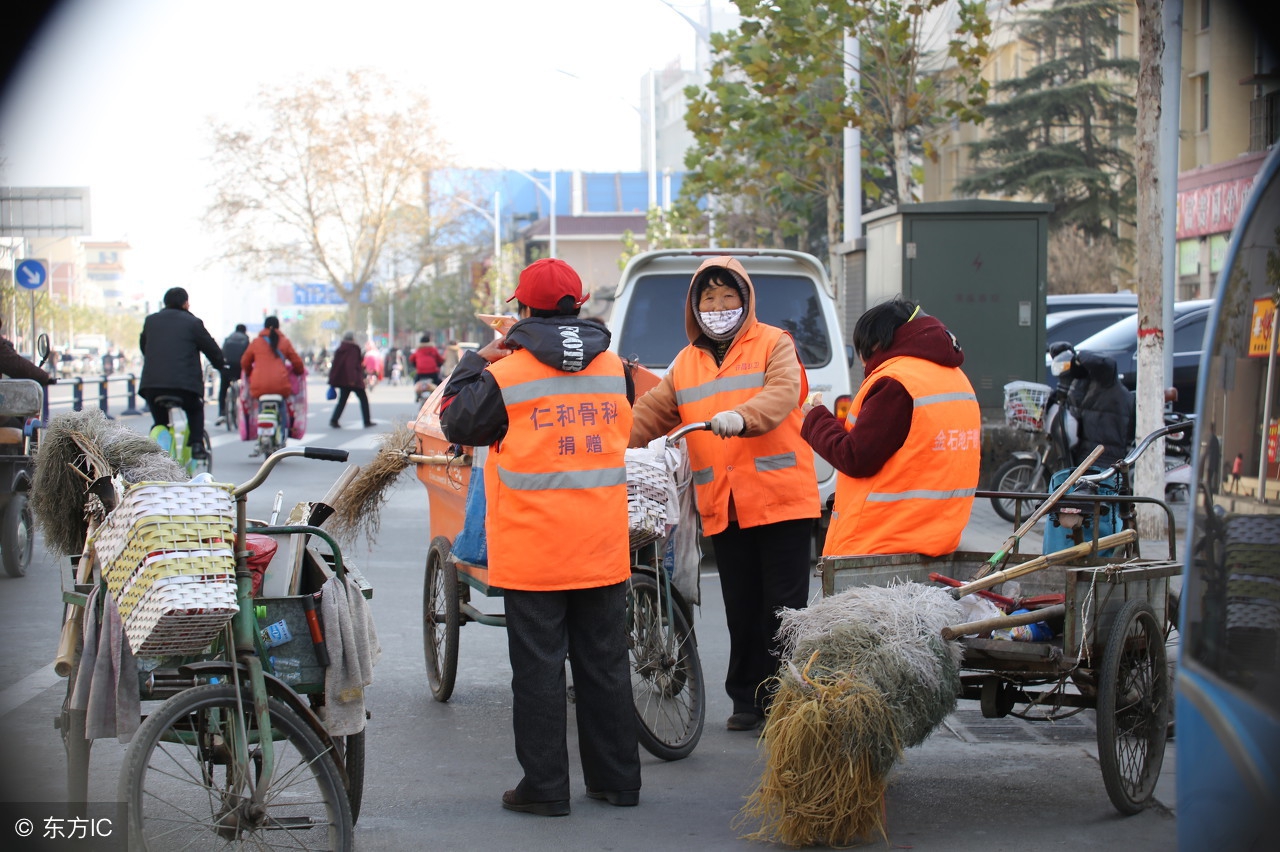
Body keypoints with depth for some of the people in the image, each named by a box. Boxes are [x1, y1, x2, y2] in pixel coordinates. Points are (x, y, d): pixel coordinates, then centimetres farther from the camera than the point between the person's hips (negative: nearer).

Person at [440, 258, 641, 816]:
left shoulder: (506, 375, -11)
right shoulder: (614, 369, 5)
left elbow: (456, 422, 2)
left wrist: (476, 361, 15)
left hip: (532, 552, -4)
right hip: (602, 550, 4)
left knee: (538, 670, 2)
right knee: (605, 665, 12)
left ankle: (544, 786, 5)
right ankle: (616, 778, 18)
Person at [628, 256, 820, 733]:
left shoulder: (773, 345, 2)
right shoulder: (685, 364, 18)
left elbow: (783, 391, -16)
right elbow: (650, 413, 15)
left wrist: (741, 416, -36)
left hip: (780, 498, -4)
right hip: (722, 509, 4)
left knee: (783, 607, -2)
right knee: (741, 610, 8)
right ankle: (747, 700, 16)